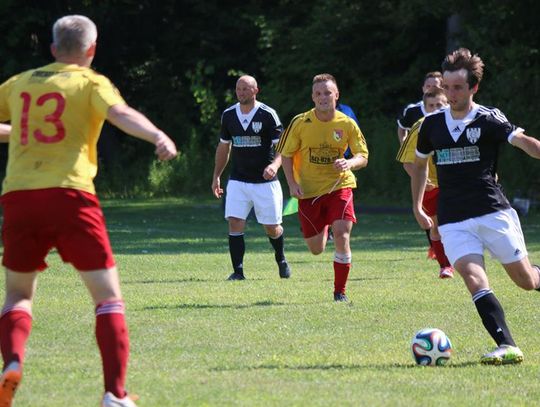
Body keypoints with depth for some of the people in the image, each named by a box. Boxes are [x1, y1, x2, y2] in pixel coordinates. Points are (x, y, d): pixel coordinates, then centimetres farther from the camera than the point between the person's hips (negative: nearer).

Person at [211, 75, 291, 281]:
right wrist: (216, 176, 16)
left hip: (265, 181, -3)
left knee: (272, 228, 5)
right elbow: (223, 146, 18)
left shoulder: (268, 115, -9)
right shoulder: (228, 115, 5)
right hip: (238, 181, 3)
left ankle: (281, 259, 34)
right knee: (235, 223, -12)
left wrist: (275, 165, -29)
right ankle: (238, 271, -9)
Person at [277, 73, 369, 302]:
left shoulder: (347, 124, -5)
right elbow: (286, 154, 3)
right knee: (316, 249, 7)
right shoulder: (300, 123, -5)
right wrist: (292, 184, -10)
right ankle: (323, 229, 47)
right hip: (308, 191, 1)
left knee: (342, 235, -21)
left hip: (339, 186, -1)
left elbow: (363, 157, -2)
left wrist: (349, 163, -24)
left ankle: (340, 291, -6)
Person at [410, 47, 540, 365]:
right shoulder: (432, 124, 9)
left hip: (494, 213, -2)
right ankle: (508, 347, -23)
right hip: (453, 221, 2)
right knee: (474, 279, -19)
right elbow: (420, 164, 25)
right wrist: (418, 207, 23)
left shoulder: (488, 120, -4)